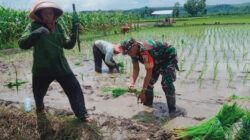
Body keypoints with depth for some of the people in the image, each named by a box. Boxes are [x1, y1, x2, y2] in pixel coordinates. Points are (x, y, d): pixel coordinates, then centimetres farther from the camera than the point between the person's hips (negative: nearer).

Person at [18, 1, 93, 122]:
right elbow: (22, 44, -21)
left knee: (75, 90, -5)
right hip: (41, 70, -1)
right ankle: (40, 108, 55)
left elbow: (68, 45, -2)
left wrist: (74, 30, -16)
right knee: (38, 94, 19)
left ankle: (82, 115, 16)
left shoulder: (58, 26, 1)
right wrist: (36, 33, -38)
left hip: (61, 67, 2)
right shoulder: (34, 26, -8)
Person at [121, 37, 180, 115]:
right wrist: (132, 83, -24)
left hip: (169, 57, -8)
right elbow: (136, 69, -9)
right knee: (149, 81, 4)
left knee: (166, 83, -21)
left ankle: (172, 110, -8)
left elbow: (149, 72, -39)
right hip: (157, 60, 9)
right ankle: (148, 103, 21)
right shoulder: (134, 51, -12)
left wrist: (142, 92, -36)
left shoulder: (145, 51, -39)